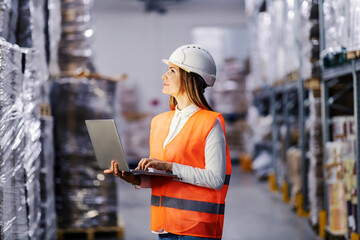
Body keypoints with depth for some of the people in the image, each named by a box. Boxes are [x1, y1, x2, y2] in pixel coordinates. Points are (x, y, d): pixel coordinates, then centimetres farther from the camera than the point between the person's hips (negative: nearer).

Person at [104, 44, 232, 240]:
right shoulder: (159, 122, 14)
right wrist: (136, 179, -3)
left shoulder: (210, 123, -7)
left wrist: (170, 167, -19)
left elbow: (216, 179, -15)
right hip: (164, 224, 6)